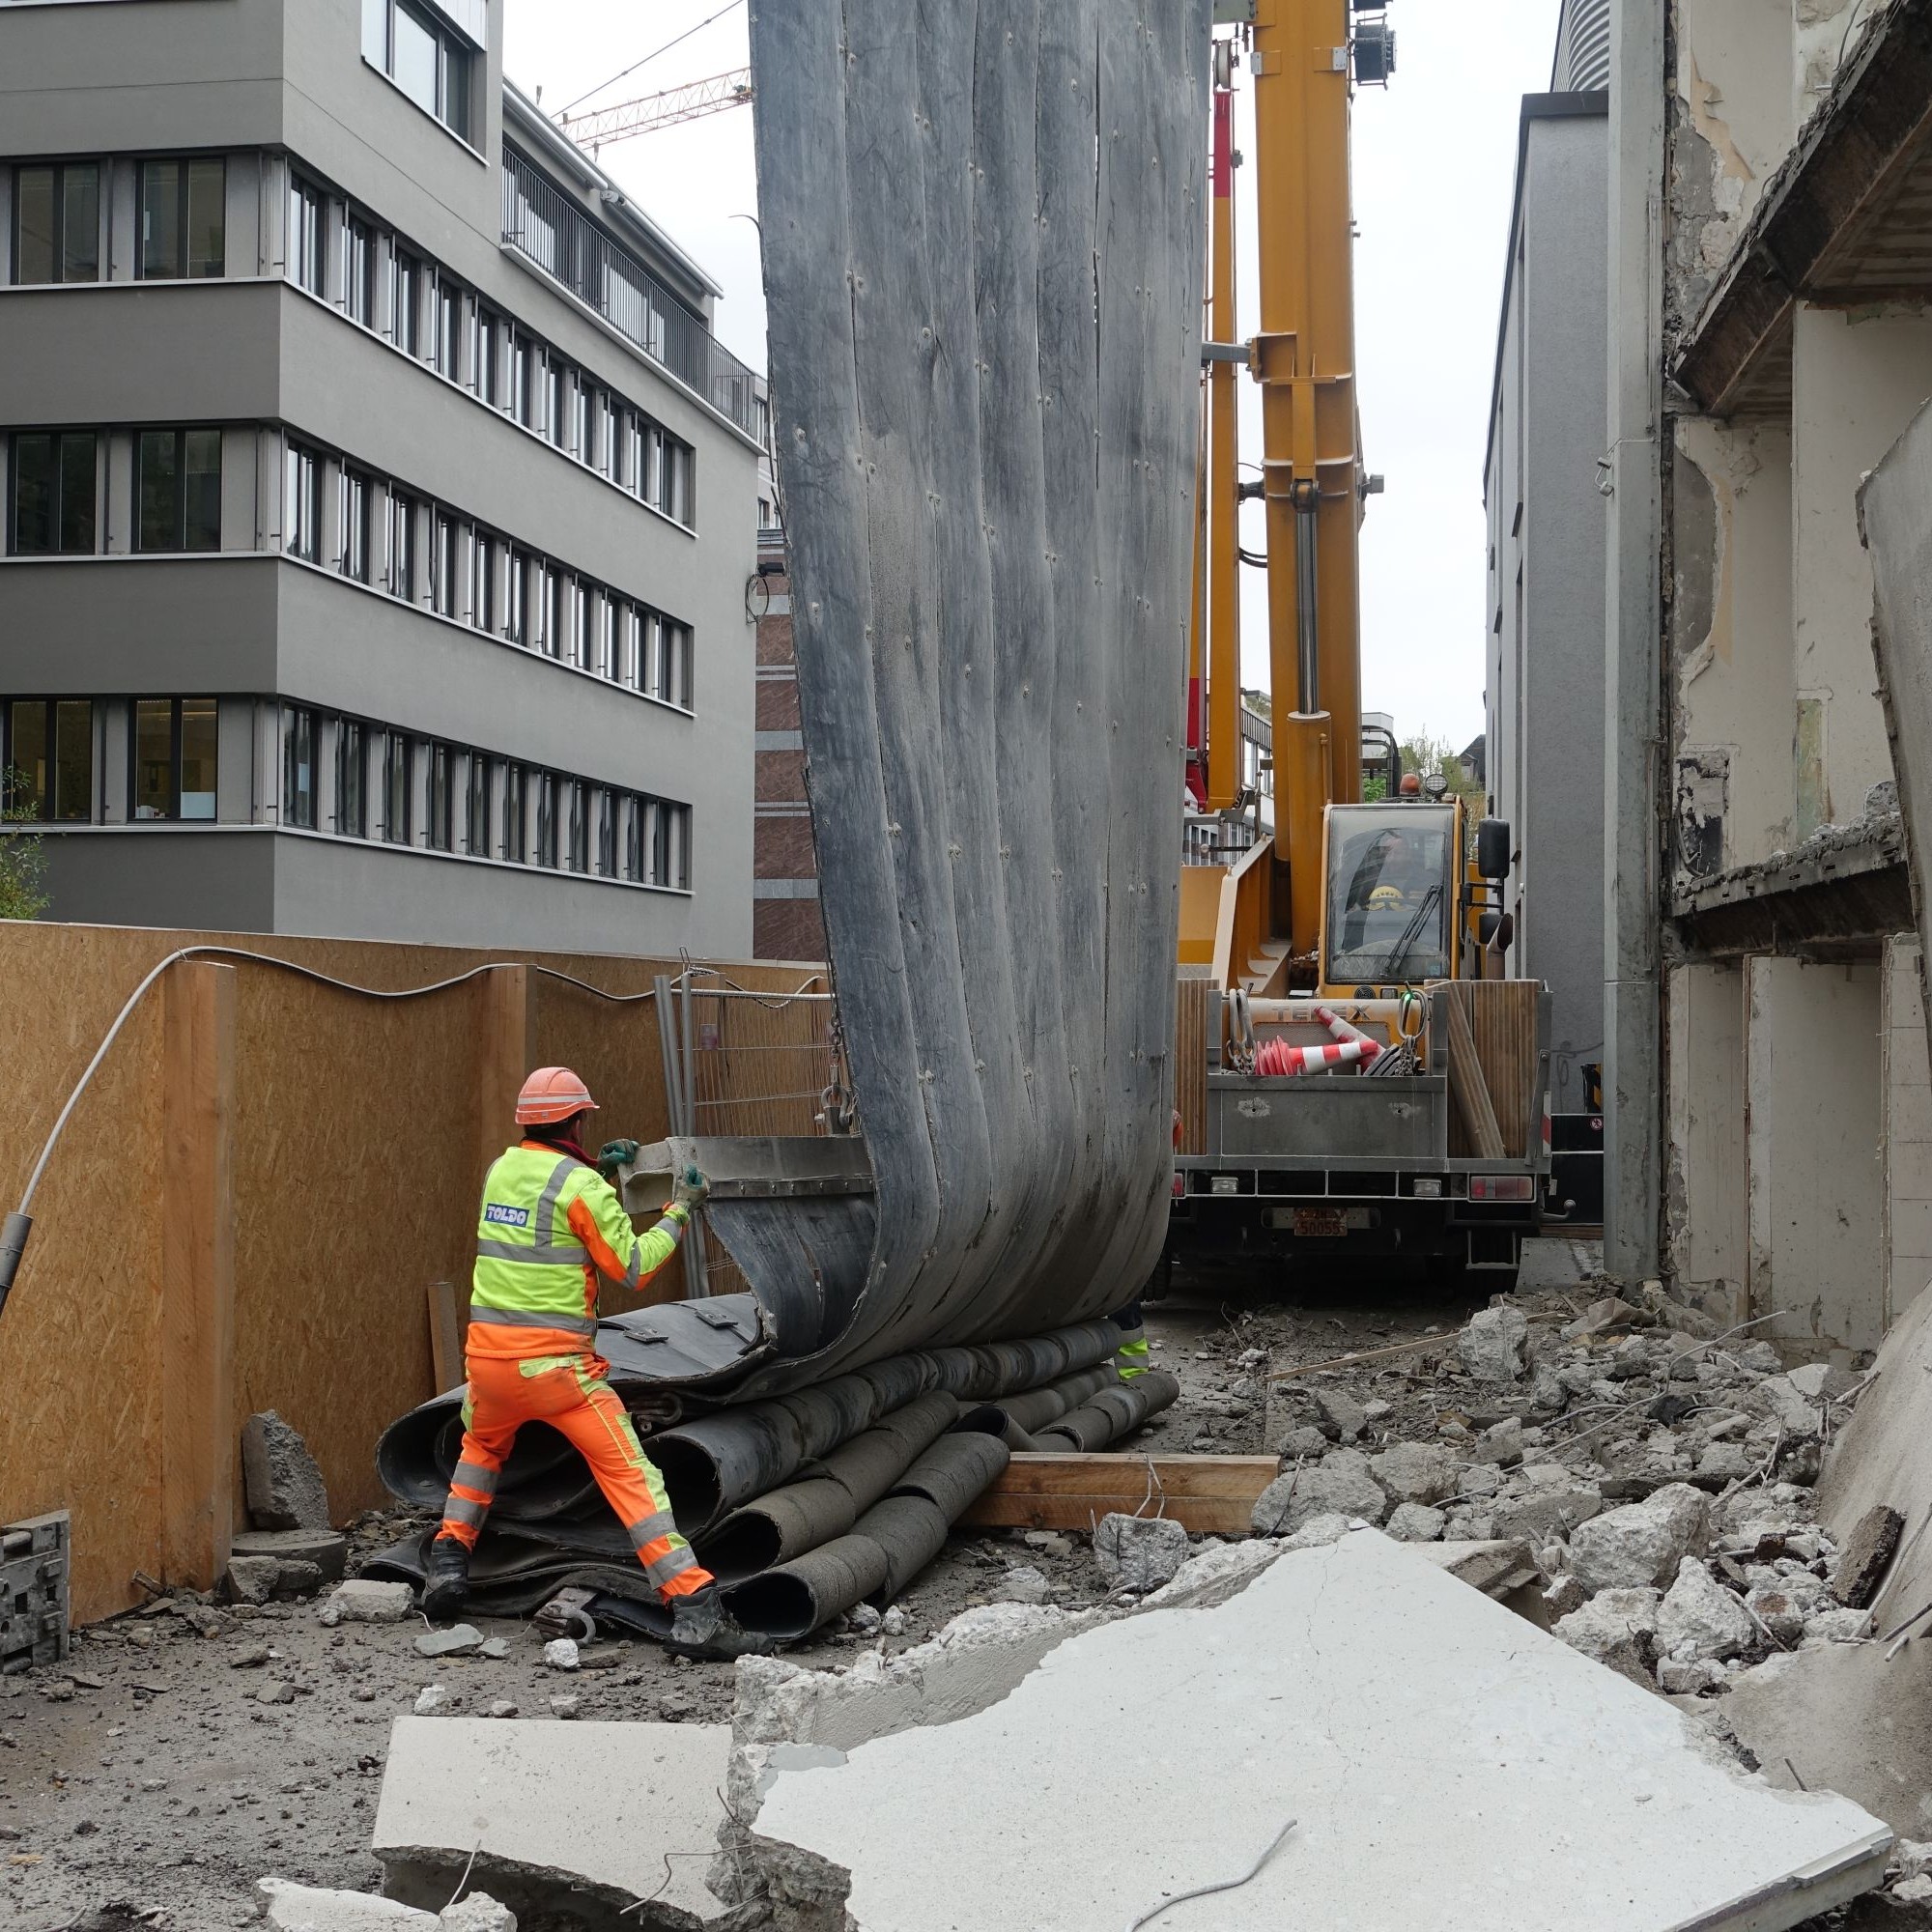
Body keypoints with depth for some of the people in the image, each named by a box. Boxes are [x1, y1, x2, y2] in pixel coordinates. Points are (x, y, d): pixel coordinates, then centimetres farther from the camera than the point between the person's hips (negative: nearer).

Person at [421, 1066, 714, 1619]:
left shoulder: (501, 1169, 10)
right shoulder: (582, 1187, -10)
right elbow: (632, 1266, -6)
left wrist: (595, 1167, 26)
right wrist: (679, 1211, 5)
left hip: (487, 1352, 6)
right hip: (553, 1362, -6)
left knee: (482, 1449, 34)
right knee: (627, 1468, -6)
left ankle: (449, 1556, 24)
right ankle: (687, 1590, -13)